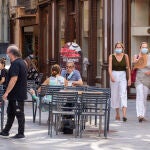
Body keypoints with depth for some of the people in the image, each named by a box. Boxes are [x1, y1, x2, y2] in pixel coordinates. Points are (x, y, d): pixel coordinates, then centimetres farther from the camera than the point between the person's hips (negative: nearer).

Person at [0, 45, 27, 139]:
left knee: (19, 113, -2)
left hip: (17, 95, -10)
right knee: (10, 112, 16)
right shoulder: (22, 62, 13)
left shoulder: (15, 64, -19)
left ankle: (21, 134, 5)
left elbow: (14, 79, -26)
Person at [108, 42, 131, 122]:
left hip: (123, 76, -1)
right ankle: (117, 114, 23)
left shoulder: (125, 56, 2)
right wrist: (111, 76, -23)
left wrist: (129, 78, 5)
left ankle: (124, 115, -24)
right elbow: (110, 68, -7)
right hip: (114, 75, 1)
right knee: (115, 95, 7)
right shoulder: (111, 56, 0)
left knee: (123, 94, -14)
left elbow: (128, 68, 9)